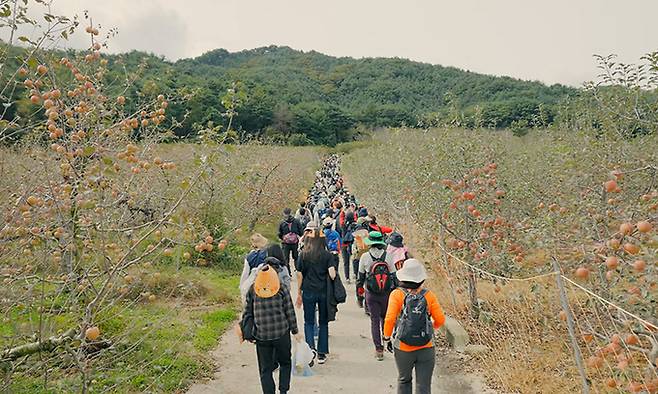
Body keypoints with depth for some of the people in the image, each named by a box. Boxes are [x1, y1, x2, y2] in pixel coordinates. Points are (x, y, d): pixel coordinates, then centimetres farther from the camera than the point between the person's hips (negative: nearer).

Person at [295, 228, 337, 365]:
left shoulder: (303, 254, -1)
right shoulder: (328, 255, -4)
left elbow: (299, 275, 0)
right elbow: (332, 274, -15)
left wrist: (299, 293, 8)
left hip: (308, 292, 0)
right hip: (324, 292, 0)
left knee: (309, 322, 12)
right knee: (323, 323, 13)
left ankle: (311, 347, -9)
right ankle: (321, 353, 16)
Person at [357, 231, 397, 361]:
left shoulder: (365, 257, -8)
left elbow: (361, 275, 2)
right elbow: (393, 276, -1)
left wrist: (360, 287, 18)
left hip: (371, 294, -1)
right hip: (386, 293, 1)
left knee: (374, 320, 6)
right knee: (385, 318, 21)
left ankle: (379, 350, 5)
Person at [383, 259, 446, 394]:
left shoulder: (397, 294, -9)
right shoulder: (428, 295, -4)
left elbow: (390, 319, -15)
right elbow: (440, 319, -3)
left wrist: (387, 338, -1)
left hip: (403, 349, 0)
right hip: (426, 349, 0)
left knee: (404, 380, 24)